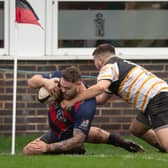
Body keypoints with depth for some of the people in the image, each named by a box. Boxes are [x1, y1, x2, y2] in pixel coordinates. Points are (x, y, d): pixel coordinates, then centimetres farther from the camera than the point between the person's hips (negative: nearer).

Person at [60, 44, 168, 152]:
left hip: (157, 100, -10)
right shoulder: (122, 65, 29)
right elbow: (102, 99, 32)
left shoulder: (108, 67, -1)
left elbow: (100, 87, -23)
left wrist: (73, 101, -17)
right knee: (136, 130, 28)